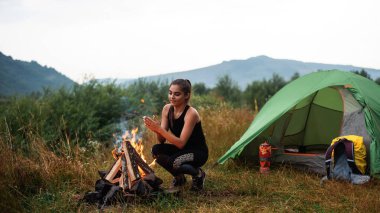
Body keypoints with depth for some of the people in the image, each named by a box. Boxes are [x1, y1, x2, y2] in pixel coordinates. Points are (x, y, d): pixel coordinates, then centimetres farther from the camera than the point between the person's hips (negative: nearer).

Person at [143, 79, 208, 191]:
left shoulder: (191, 113, -23)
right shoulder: (167, 109, -4)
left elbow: (181, 143, -28)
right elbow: (162, 140, -5)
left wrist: (159, 129, -34)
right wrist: (156, 129, -27)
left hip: (198, 152, -6)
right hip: (181, 150, 6)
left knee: (170, 162, -32)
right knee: (156, 150, -21)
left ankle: (198, 174, -1)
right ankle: (179, 177, 4)